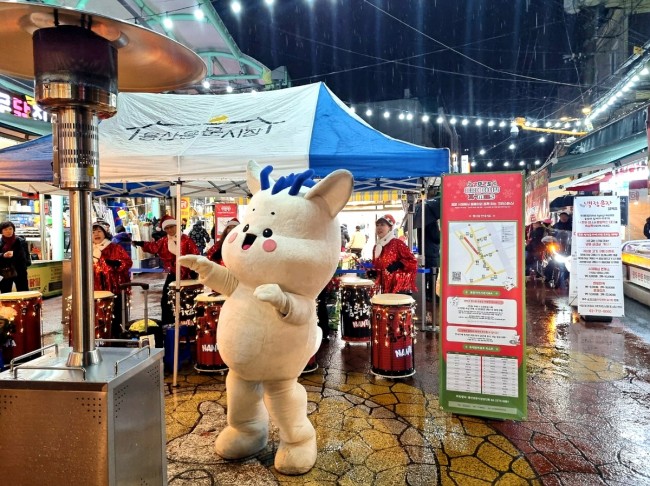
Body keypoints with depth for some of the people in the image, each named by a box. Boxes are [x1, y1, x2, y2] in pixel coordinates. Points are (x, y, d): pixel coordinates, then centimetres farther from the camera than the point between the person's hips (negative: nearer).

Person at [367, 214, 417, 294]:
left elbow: (412, 261, -11)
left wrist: (398, 265, -24)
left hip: (400, 288, -7)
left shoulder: (397, 243, -8)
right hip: (385, 289, 7)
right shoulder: (376, 247, 13)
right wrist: (373, 273, 2)